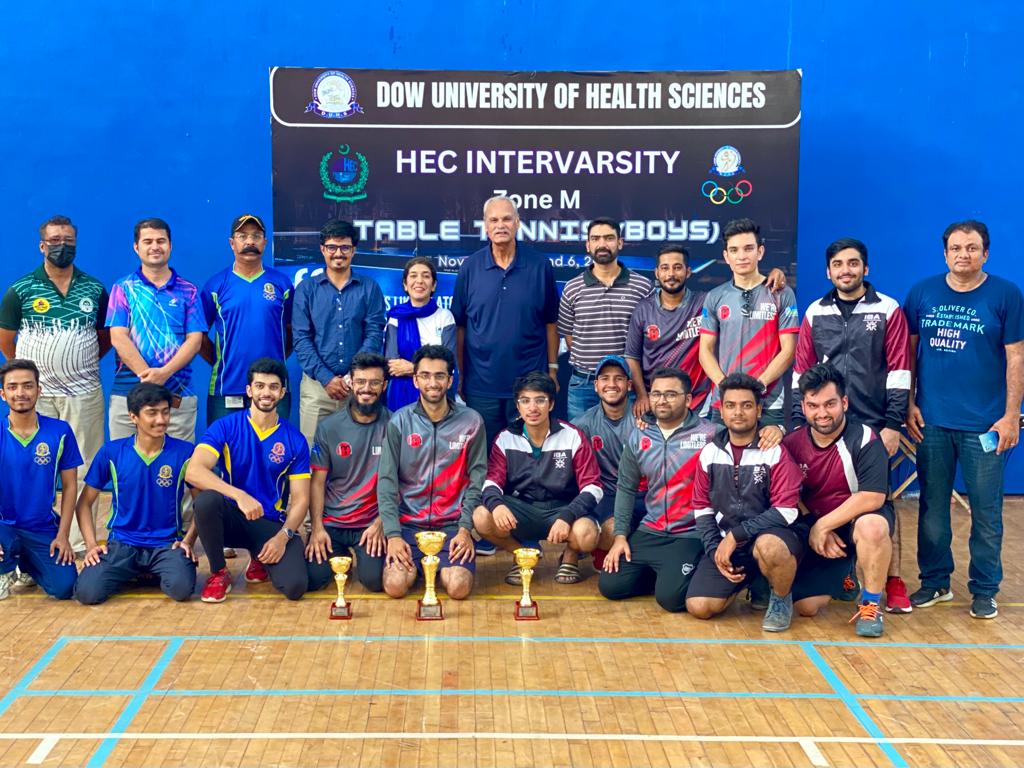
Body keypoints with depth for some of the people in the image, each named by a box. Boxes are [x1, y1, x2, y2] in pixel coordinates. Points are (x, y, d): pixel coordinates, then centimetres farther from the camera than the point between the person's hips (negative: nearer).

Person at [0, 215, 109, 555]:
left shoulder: (95, 290, 4)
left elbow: (105, 337, 14)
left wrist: (78, 364, 7)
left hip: (85, 394, 1)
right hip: (36, 393, -1)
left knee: (84, 472, 3)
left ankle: (82, 543, 9)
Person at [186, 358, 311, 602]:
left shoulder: (295, 441, 1)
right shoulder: (225, 427, -4)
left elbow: (300, 499, 1)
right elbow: (193, 472, -20)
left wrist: (283, 536, -17)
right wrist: (239, 495, -33)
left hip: (272, 524, 1)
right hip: (232, 518, -1)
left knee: (294, 586, -25)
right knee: (206, 500, -36)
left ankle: (261, 560, 15)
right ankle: (218, 573, -8)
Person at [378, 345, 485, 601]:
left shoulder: (471, 421, 1)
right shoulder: (399, 422, 0)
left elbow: (477, 479, 1)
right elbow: (387, 481, -3)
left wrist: (465, 529, -9)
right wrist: (392, 534, -13)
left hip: (452, 523, 0)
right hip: (408, 521, 0)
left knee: (459, 587, -22)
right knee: (395, 585, -21)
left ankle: (445, 566, 14)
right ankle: (415, 565, 14)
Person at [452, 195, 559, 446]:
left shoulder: (540, 266, -2)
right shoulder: (469, 267, 0)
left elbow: (550, 322, 4)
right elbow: (460, 326, 4)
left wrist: (552, 368, 3)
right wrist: (459, 375, 3)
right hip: (481, 384, 1)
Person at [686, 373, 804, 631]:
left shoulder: (776, 452, -9)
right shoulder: (710, 453, 4)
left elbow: (786, 512, -15)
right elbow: (702, 508, 10)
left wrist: (736, 535, -18)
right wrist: (715, 550, -4)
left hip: (771, 535, -4)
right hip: (726, 542, 4)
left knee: (768, 546, -41)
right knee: (698, 607, -13)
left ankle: (781, 599, -6)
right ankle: (750, 582, 19)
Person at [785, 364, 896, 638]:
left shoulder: (864, 439, -19)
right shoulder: (792, 443, -5)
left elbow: (873, 497, -25)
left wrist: (822, 525, -21)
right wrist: (815, 532, -11)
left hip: (860, 520, -4)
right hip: (816, 529, 4)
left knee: (872, 526, -41)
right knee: (805, 606, -8)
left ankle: (870, 605, -16)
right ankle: (841, 575, 29)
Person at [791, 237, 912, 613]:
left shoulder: (888, 310, 0)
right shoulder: (815, 313, 8)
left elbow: (899, 371, -2)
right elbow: (801, 371, 8)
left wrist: (893, 424, -7)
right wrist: (798, 422, 5)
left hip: (872, 425, -2)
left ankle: (894, 582, 5)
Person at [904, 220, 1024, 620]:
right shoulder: (922, 293, 4)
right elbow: (908, 350, 9)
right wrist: (909, 403, 3)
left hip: (985, 423, -2)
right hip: (932, 421, 3)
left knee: (985, 511, 5)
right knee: (932, 506, 11)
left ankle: (984, 590, 17)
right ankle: (935, 581, 24)